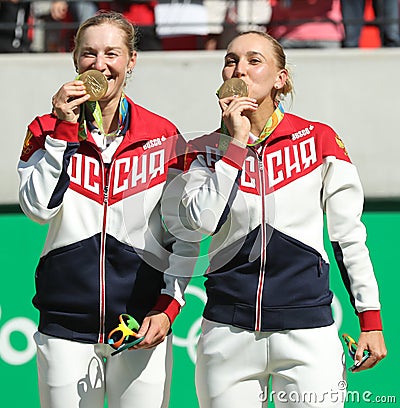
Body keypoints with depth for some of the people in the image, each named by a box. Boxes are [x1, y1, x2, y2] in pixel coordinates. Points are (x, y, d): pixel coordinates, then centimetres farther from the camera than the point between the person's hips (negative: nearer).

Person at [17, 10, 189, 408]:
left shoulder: (164, 136, 2)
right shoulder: (47, 129, 5)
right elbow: (38, 208, -11)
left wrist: (168, 308, -5)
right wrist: (63, 129, -13)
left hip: (142, 325, 0)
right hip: (65, 324, 1)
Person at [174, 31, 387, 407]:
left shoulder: (319, 140, 1)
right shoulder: (206, 149, 6)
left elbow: (349, 235, 5)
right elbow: (203, 221, -13)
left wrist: (370, 319, 1)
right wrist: (236, 141, -11)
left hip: (307, 332, -2)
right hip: (227, 331, 2)